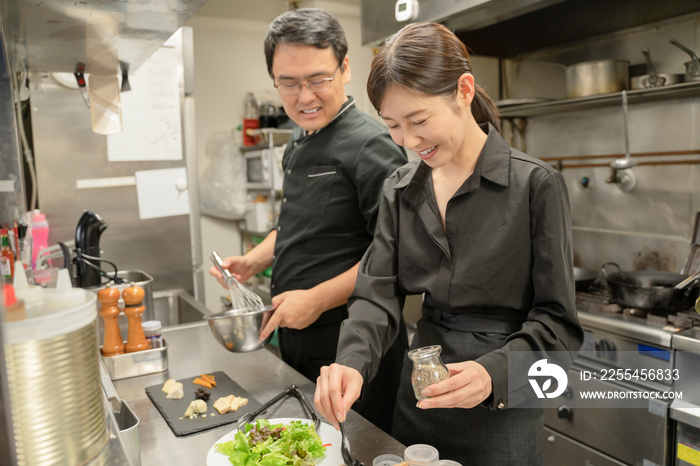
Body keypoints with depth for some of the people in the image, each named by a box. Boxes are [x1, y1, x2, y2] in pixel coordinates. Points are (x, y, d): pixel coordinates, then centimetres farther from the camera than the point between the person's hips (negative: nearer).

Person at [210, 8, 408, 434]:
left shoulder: (370, 145, -18)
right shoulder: (298, 146, 11)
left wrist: (318, 299, -21)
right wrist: (255, 260, 7)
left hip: (351, 341, -8)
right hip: (296, 335, 9)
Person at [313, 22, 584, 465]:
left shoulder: (536, 184, -13)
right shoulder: (400, 189, 1)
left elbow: (557, 323, -11)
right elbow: (378, 294, -3)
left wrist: (495, 372, -27)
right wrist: (353, 361, -21)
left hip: (501, 415, -4)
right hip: (417, 401, 4)